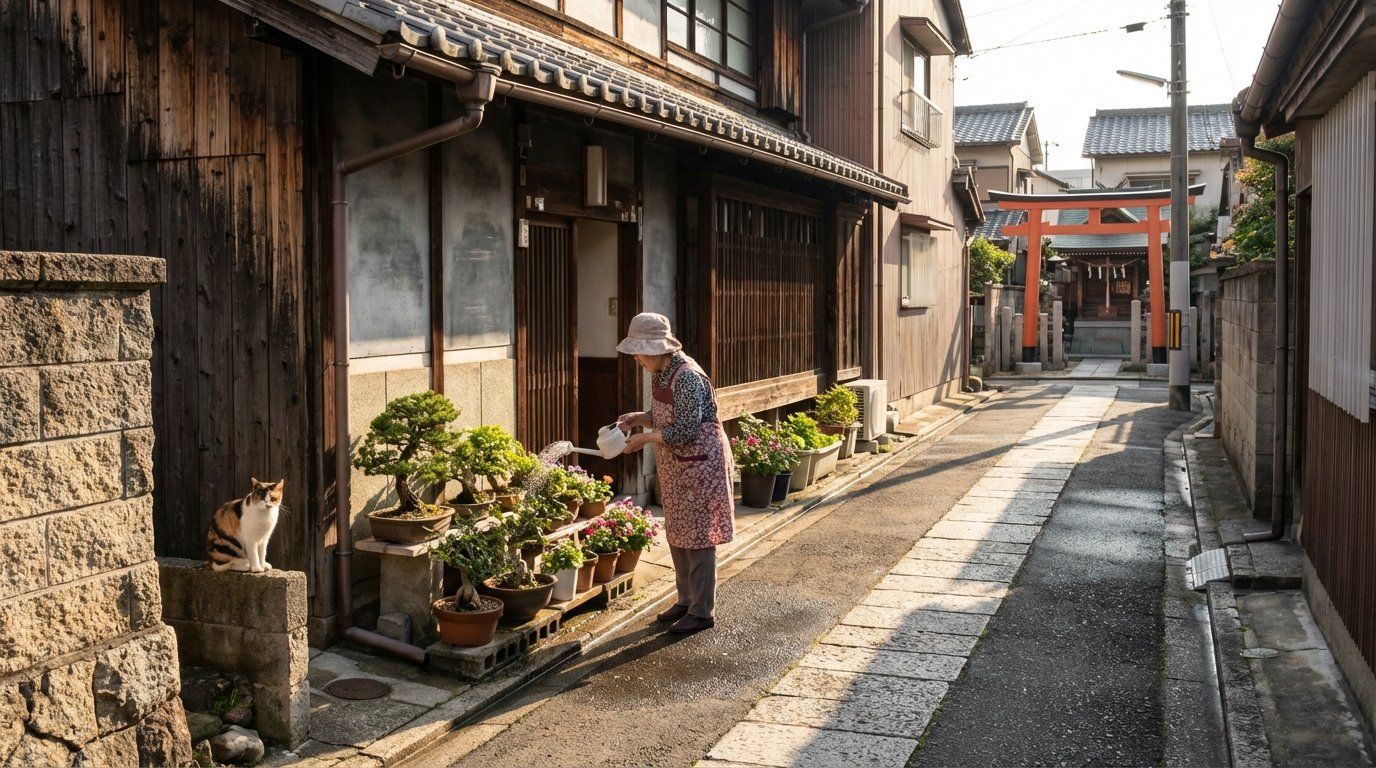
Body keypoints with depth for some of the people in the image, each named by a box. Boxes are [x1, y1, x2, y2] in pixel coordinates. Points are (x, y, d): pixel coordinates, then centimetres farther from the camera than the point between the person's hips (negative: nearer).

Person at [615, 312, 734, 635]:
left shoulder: (687, 377, -23)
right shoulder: (661, 374, 6)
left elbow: (686, 430, -26)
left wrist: (644, 438, -18)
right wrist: (636, 418, 0)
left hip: (699, 464, -10)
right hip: (676, 467, 10)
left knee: (697, 537, -1)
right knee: (677, 535, 16)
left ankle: (701, 611, 9)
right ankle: (686, 600, 29)